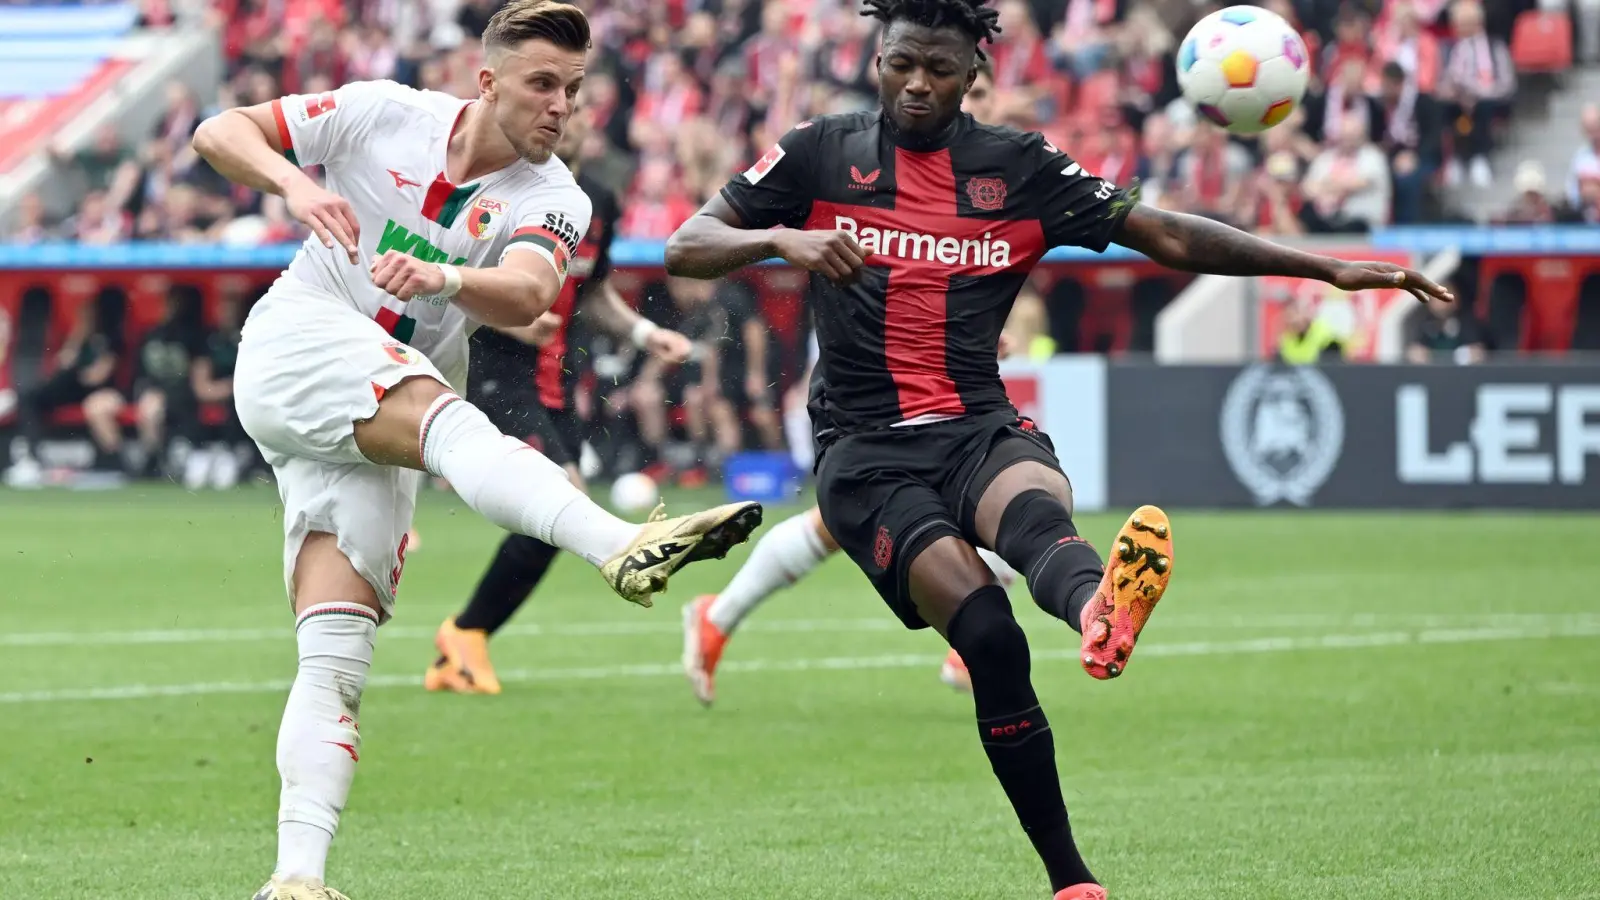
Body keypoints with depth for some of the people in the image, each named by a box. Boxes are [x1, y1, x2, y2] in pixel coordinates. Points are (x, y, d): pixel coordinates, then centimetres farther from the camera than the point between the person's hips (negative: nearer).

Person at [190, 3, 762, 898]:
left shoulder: (554, 201, 1)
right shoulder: (383, 114, -1)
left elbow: (526, 295, -22)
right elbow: (220, 132, 1)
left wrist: (443, 277, -43)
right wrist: (294, 183, -19)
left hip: (376, 430, 5)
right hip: (295, 344, -5)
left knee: (336, 656, -6)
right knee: (444, 417, -34)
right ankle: (624, 547, -59)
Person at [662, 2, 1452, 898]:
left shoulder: (1020, 169, 10)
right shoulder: (820, 155, 8)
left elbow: (1168, 235, 9)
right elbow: (687, 249, 4)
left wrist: (1333, 268, 2)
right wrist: (779, 238, -17)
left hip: (980, 429, 1)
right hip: (867, 450, -1)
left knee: (1037, 509, -38)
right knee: (990, 637, -25)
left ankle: (1099, 610, -74)